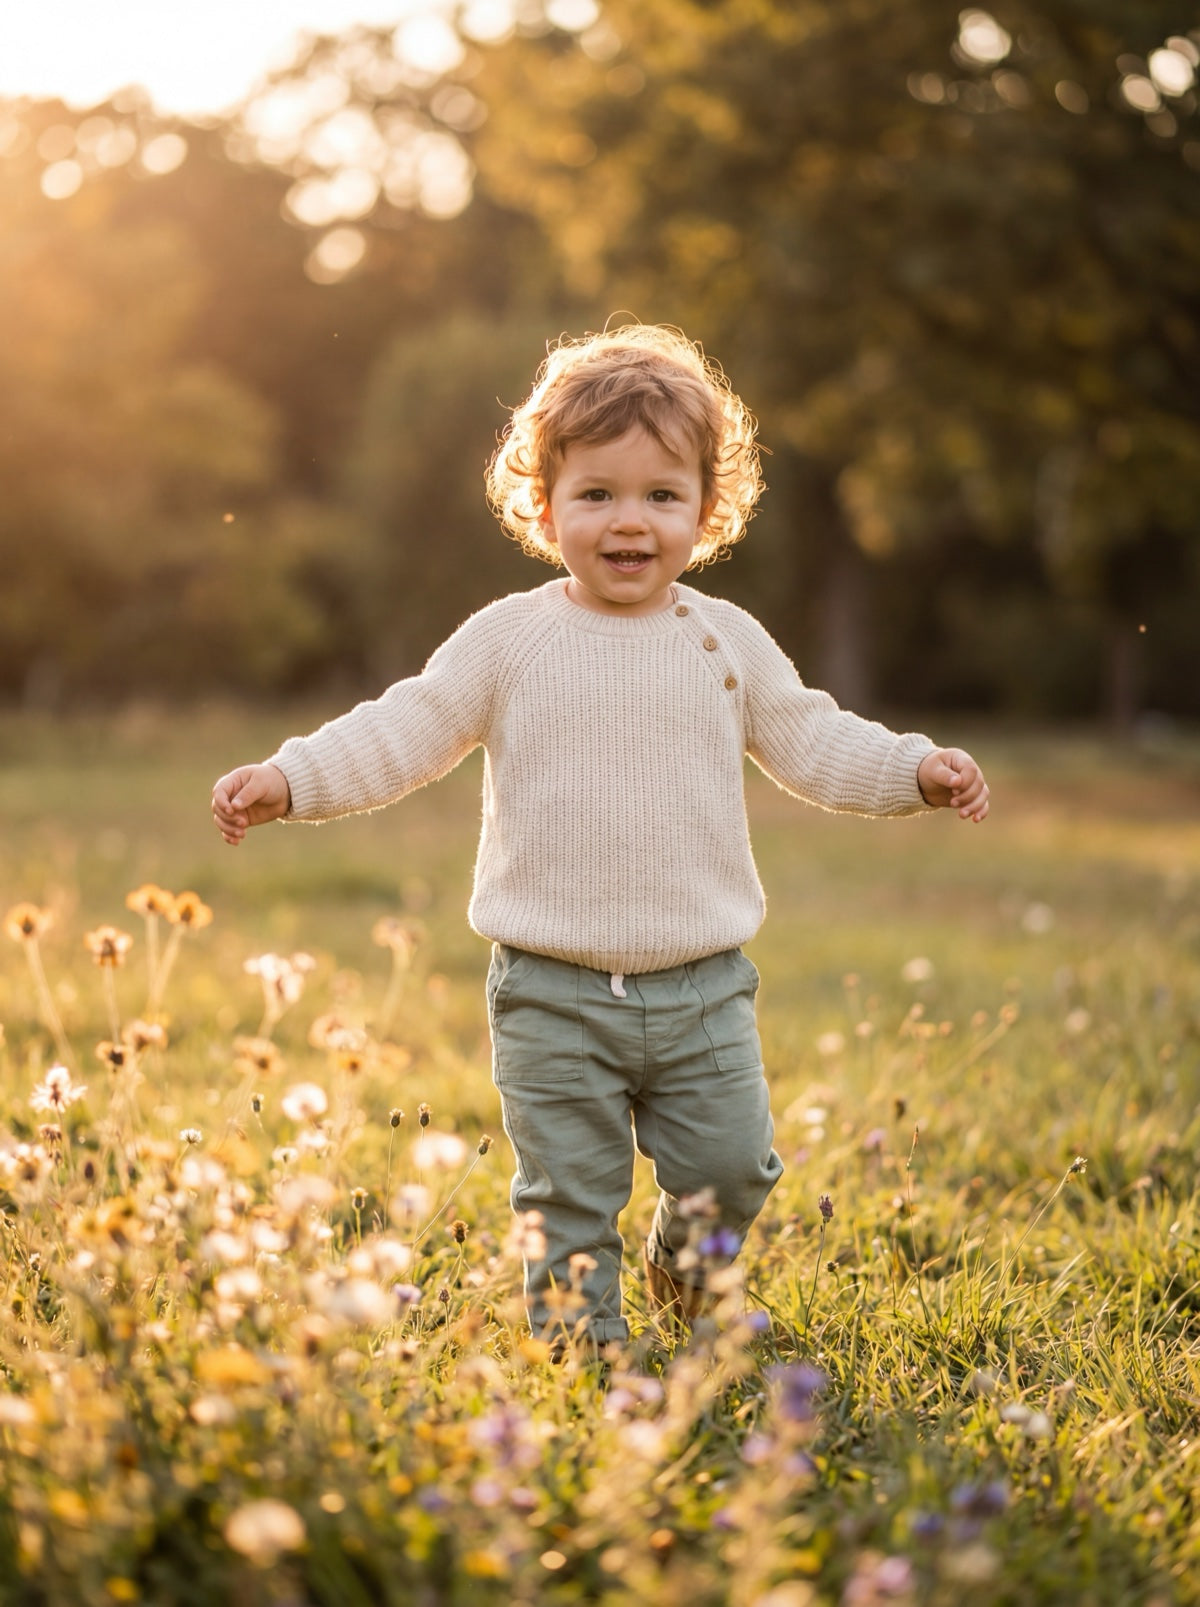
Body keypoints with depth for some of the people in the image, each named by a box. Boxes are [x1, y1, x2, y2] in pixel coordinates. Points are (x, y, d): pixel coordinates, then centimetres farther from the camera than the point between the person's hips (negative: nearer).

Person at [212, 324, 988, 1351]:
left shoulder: (726, 641, 5)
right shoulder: (508, 640, -2)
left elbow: (810, 741, 12)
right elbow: (401, 734, -2)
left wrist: (914, 770, 0)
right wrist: (289, 780, -13)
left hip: (702, 989, 2)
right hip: (553, 994, -2)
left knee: (731, 1169, 6)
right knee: (568, 1195, 4)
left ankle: (686, 1268, 37)